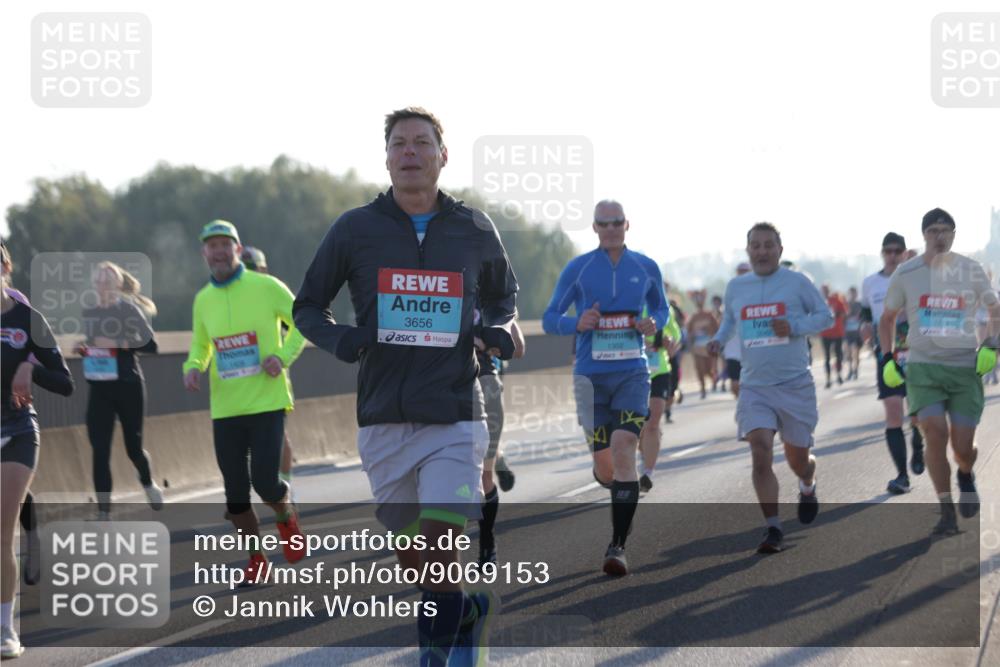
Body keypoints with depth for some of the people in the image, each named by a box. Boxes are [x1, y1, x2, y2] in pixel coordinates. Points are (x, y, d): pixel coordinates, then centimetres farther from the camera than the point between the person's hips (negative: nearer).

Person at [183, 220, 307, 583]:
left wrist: (283, 355, -11)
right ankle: (256, 559, 22)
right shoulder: (203, 300, 7)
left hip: (267, 402, -4)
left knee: (265, 482, -11)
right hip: (225, 408, 4)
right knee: (235, 492, 5)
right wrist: (192, 368, -2)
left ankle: (286, 519, 23)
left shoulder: (266, 287, -5)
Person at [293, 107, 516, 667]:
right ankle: (469, 613, 34)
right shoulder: (355, 230, 3)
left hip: (455, 415, -1)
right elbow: (308, 307, 11)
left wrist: (499, 328, 1)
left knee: (441, 539, -15)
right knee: (409, 554, 8)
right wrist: (340, 338, -10)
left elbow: (503, 294, 23)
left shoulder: (475, 230, 5)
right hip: (384, 416, 1)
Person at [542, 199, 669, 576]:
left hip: (632, 374, 0)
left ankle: (618, 546, -15)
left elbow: (661, 307, 22)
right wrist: (577, 323, -16)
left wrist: (654, 323, -2)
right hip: (590, 376, 0)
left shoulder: (646, 268, 6)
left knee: (624, 448, -19)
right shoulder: (577, 269, 2)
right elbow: (549, 319, 6)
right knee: (604, 467, 1)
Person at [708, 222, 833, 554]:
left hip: (795, 385, -1)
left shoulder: (797, 282, -2)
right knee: (760, 454, -17)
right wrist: (719, 340, 3)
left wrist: (795, 326, -15)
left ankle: (807, 488, 47)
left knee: (797, 459, 9)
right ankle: (773, 529, -11)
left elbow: (826, 315, 2)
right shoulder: (735, 287, 7)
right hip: (754, 387, 1)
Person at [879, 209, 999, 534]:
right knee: (935, 432, -18)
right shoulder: (906, 273, 1)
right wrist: (887, 358, 5)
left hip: (965, 367, 0)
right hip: (923, 367, 0)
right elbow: (887, 318, 15)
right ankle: (946, 512, -8)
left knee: (963, 447, -3)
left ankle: (966, 476, 35)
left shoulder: (971, 270, 1)